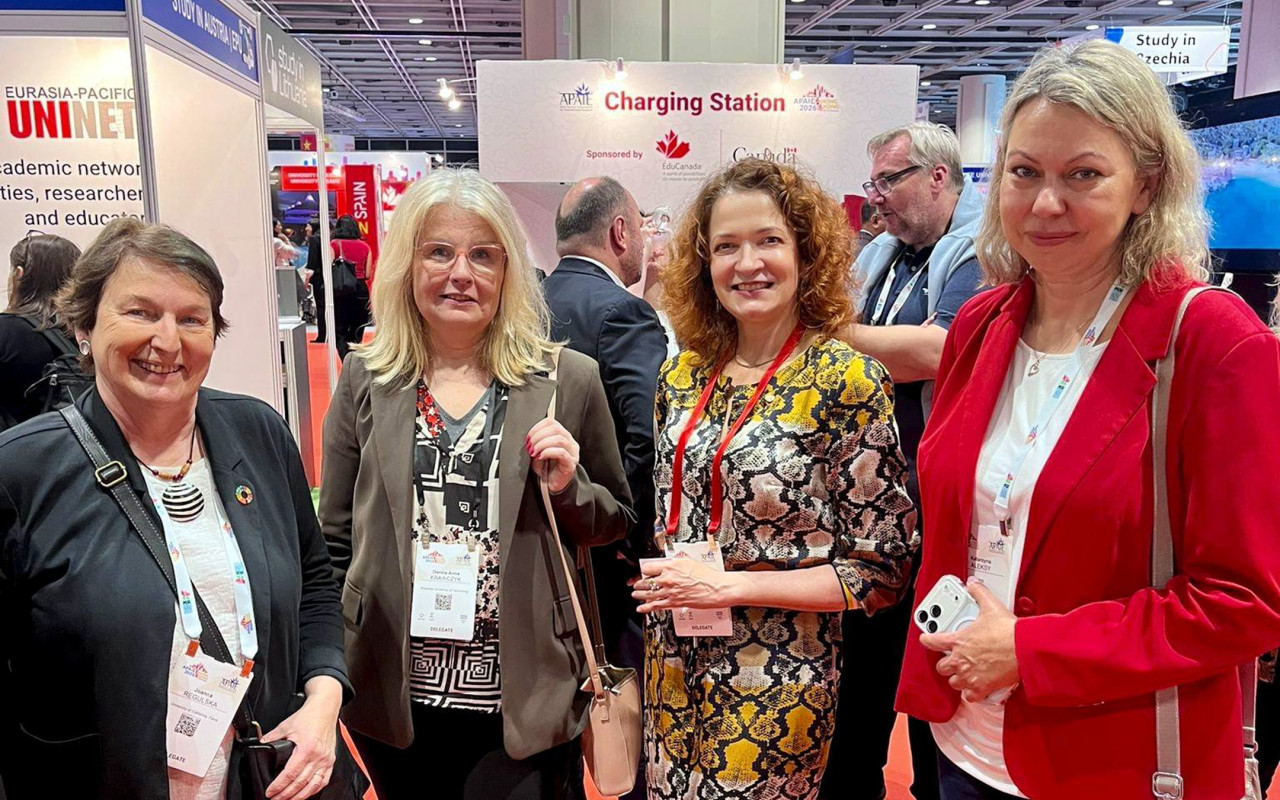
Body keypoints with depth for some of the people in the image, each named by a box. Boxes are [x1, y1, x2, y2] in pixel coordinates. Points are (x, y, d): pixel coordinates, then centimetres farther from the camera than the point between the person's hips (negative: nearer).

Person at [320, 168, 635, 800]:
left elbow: (616, 524, 4)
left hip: (523, 701, -2)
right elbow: (334, 540, 6)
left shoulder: (568, 380, -6)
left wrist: (567, 487, -16)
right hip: (394, 698, 2)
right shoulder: (364, 379, -1)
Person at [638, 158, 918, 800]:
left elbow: (882, 569, -14)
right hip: (675, 674, 5)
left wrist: (730, 585, -18)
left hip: (776, 689, -5)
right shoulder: (683, 376, 1)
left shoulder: (847, 379, -14)